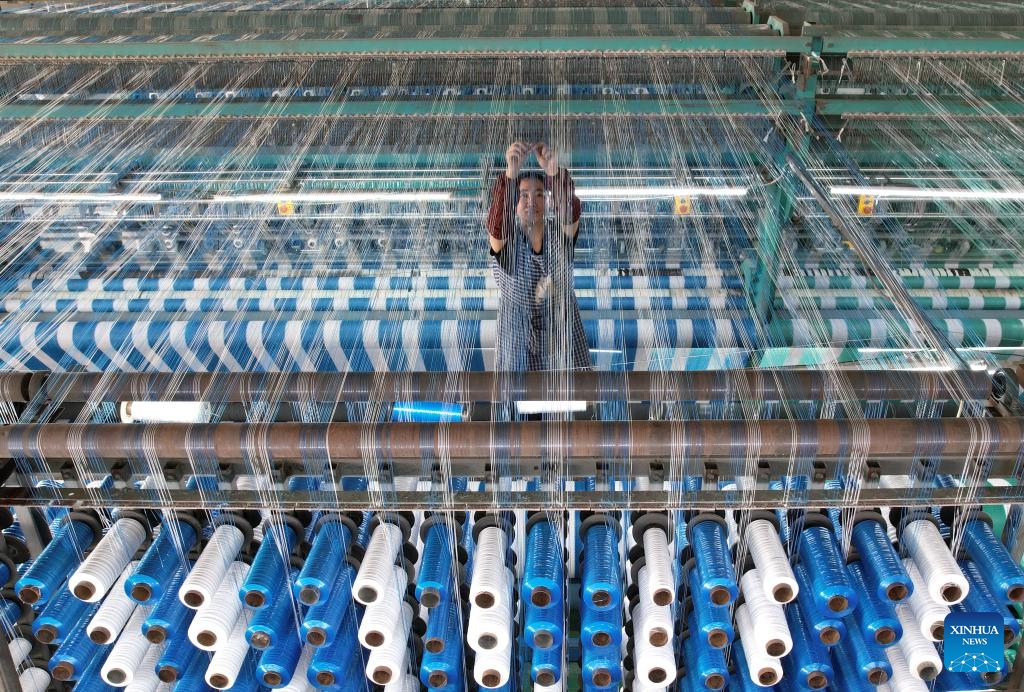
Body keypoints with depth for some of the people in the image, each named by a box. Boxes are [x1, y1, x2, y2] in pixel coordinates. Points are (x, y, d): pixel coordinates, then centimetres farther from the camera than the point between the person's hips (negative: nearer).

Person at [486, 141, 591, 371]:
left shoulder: (560, 232, -3)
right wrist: (511, 173, -45)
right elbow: (497, 221, -30)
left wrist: (553, 172, -43)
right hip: (517, 334, -1)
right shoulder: (506, 237, -7)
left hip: (562, 333, 2)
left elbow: (570, 210, -25)